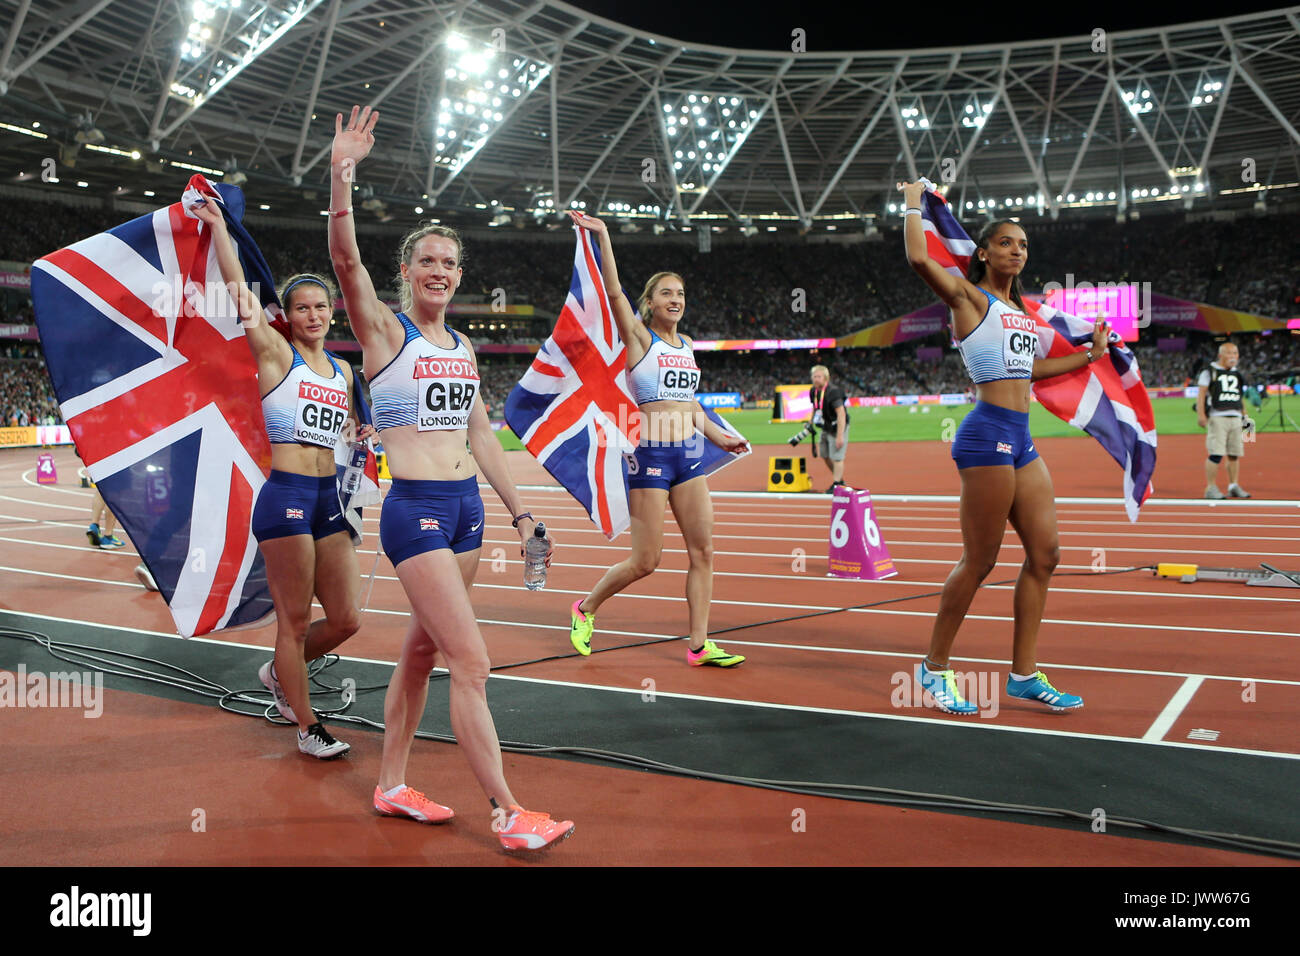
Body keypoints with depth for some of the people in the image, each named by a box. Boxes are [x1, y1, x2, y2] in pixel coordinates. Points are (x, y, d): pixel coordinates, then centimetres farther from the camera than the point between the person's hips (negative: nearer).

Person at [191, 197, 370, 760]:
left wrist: (364, 435, 14)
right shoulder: (276, 354, -1)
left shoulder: (343, 370, 16)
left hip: (329, 500, 7)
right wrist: (217, 225, -9)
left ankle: (281, 673, 35)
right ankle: (307, 727, 16)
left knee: (345, 619, 8)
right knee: (295, 619, 2)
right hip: (286, 497, -6)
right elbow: (238, 288, -10)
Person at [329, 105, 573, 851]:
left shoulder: (462, 347, 14)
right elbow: (346, 258, -20)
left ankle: (392, 786, 29)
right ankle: (508, 813, 2)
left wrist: (519, 511, 17)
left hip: (466, 507, 7)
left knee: (424, 649, 14)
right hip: (415, 509, -7)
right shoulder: (384, 329, -3)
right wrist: (343, 174, -32)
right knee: (472, 662, -7)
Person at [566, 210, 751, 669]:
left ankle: (699, 645, 8)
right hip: (650, 455, -6)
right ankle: (586, 608, 23)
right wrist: (602, 235, -21)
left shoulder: (686, 344, 15)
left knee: (703, 549, 1)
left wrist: (717, 436, 21)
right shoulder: (639, 338, -3)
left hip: (689, 454, 6)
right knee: (645, 562, -2)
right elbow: (614, 291, -17)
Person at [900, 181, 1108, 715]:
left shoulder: (1020, 309, 21)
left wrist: (1091, 354, 36)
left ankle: (1023, 675, 15)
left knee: (1045, 554, 7)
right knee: (979, 562, -5)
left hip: (1021, 440, 9)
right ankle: (934, 668, 9)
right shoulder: (968, 296, -3)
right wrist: (913, 205, -5)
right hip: (988, 435, -9)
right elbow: (919, 258, -20)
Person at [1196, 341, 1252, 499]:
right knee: (1216, 454, -12)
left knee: (1235, 454, 7)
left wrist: (1244, 415, 20)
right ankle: (1211, 488, -7)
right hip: (1217, 417, -6)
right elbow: (1201, 394, -6)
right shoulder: (1210, 372, 0)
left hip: (1235, 418, 6)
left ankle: (1233, 486, 17)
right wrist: (1201, 414, -16)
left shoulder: (1237, 374, 19)